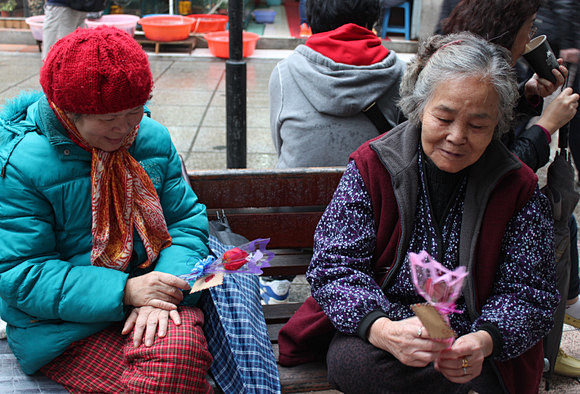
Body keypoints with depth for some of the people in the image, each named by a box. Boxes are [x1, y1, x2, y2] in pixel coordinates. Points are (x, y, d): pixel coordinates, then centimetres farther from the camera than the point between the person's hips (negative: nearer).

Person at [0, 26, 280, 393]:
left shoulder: (153, 138, 2)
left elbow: (186, 220, 0)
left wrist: (167, 288, -21)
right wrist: (124, 292, -27)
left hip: (144, 280, 6)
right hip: (66, 320, -5)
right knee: (174, 356, -30)